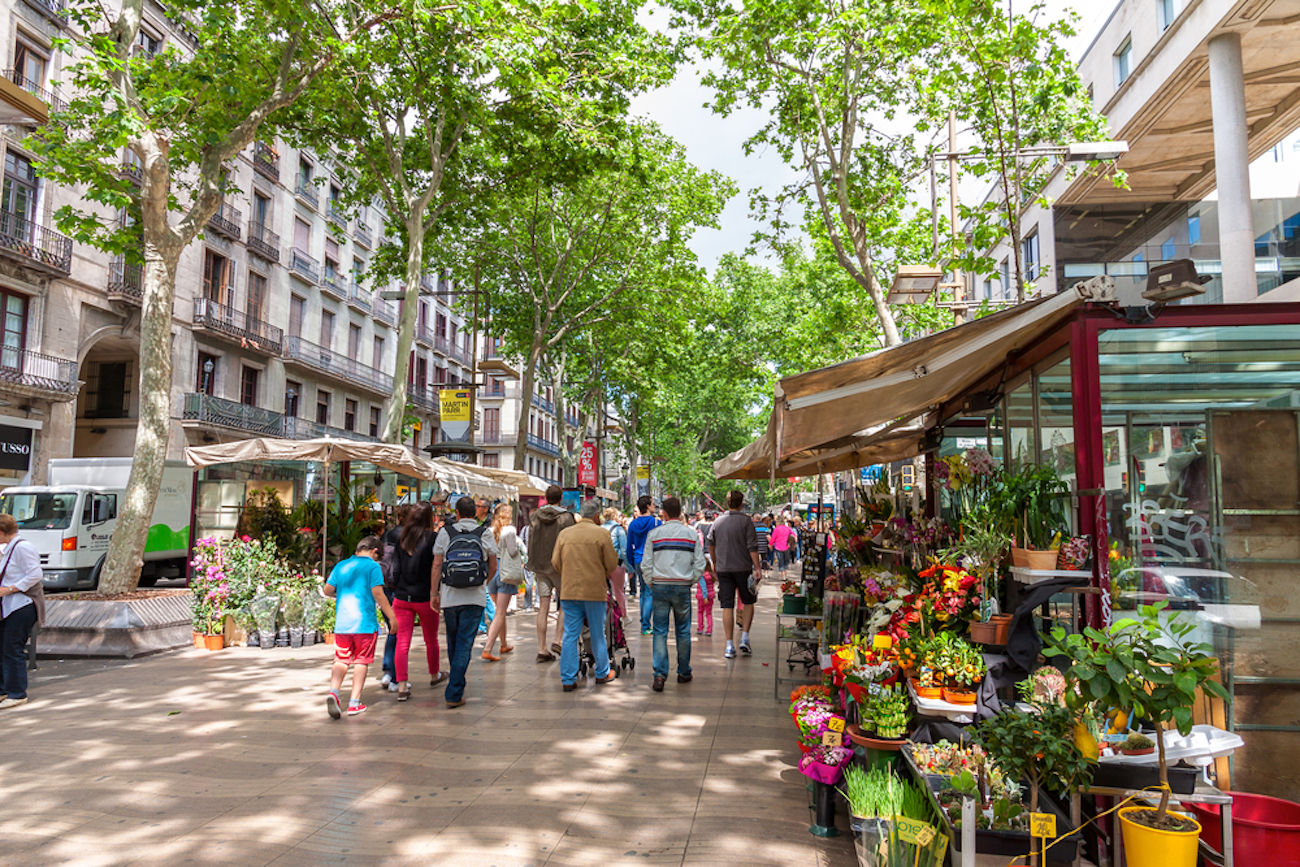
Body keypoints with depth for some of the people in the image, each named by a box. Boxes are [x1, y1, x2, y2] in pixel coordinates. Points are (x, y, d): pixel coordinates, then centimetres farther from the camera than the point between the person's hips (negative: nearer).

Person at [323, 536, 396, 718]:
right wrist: (391, 616, -7)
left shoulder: (341, 566, 11)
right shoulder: (372, 566, -4)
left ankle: (333, 691, -13)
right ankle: (354, 703, 6)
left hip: (342, 622, 4)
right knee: (361, 662, 6)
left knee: (341, 660, 11)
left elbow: (328, 590, 8)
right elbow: (377, 593, -12)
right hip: (365, 621, -4)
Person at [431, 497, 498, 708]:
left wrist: (434, 592, 8)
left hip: (449, 597, 1)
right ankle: (454, 694, -5)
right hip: (474, 598, -1)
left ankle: (456, 684, 35)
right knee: (465, 644, 0)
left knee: (453, 642, 18)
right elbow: (493, 567, 6)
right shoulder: (485, 534, 1)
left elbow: (436, 565, 0)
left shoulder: (445, 533, 1)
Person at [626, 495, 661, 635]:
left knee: (643, 593, 16)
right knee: (650, 593, -1)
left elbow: (629, 546, 9)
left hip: (638, 561, 5)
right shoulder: (656, 523, -8)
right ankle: (645, 626, -1)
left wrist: (632, 565, 17)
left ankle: (644, 624, 21)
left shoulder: (633, 524, 6)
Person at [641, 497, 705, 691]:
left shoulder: (654, 534, -1)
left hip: (660, 586, -1)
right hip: (683, 587, 1)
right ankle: (683, 673, 21)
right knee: (683, 631, 11)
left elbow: (646, 564, 0)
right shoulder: (692, 534, 2)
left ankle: (660, 674, -6)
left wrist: (651, 584, 10)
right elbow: (699, 565, 2)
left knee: (660, 631, 2)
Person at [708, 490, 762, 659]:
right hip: (743, 568, -3)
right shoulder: (746, 521, -8)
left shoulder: (718, 521, 5)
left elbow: (711, 544, 14)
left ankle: (729, 646, 4)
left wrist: (715, 563, 27)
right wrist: (758, 567, -10)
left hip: (723, 569, 3)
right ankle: (744, 639, 7)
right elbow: (752, 547, -13)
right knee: (748, 602, 15)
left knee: (727, 607, 4)